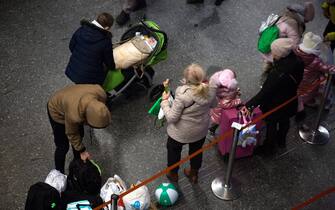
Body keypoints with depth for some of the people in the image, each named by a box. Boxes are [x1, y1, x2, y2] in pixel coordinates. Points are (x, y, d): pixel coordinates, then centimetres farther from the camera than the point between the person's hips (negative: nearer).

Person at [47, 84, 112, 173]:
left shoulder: (101, 93, -35)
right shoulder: (74, 115, -45)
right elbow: (72, 134, -22)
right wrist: (82, 151, -9)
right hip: (57, 112, -6)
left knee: (80, 136, 21)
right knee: (63, 147, 3)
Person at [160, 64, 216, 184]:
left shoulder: (183, 95, -38)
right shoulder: (210, 90, -22)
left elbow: (172, 117, -29)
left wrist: (164, 101, -17)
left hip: (181, 132, -4)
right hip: (201, 130, 4)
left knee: (173, 150, 28)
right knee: (196, 151, 31)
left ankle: (173, 174, 52)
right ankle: (194, 174, 56)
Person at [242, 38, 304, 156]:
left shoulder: (278, 74, -41)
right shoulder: (297, 60, -20)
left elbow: (264, 93, -36)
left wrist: (249, 105, -32)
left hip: (276, 106, -7)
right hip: (290, 101, 7)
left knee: (271, 125, 19)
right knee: (284, 121, 31)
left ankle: (269, 148, 43)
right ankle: (281, 141, 58)